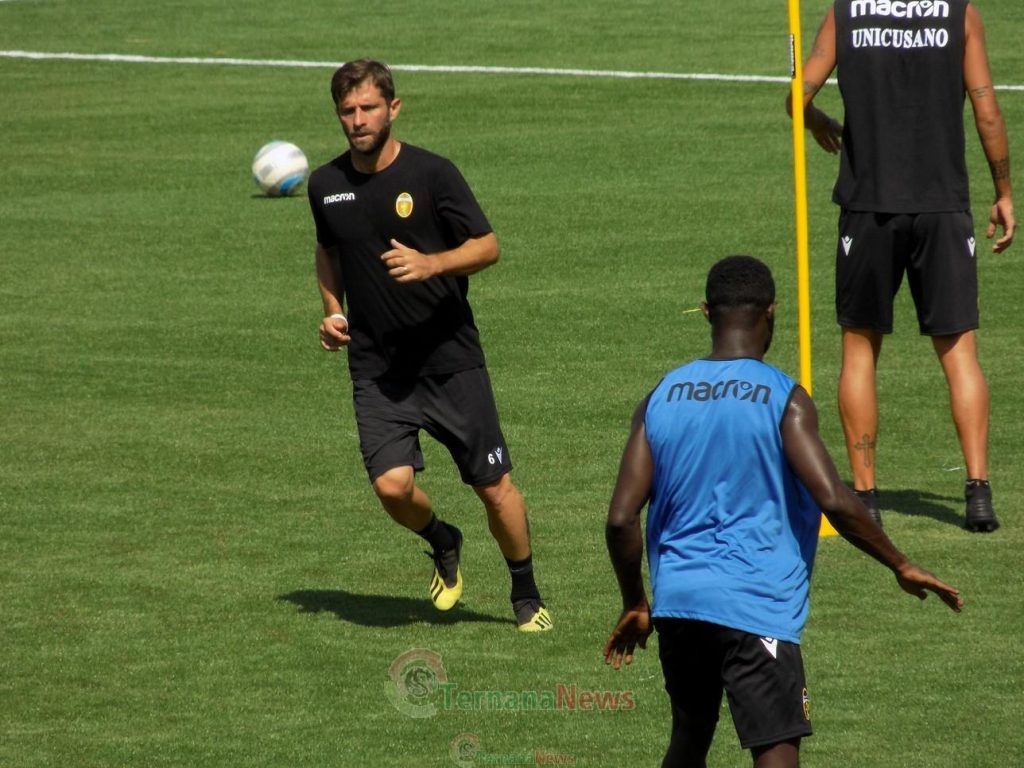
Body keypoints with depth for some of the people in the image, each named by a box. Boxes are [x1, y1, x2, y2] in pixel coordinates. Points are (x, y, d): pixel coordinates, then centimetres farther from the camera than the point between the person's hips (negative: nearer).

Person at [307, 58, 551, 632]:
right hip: (376, 367, 2)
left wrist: (430, 264, -22)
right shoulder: (326, 185, 5)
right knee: (393, 484, -15)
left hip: (452, 360, -2)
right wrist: (333, 310, 9)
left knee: (494, 486, 0)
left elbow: (487, 246, -5)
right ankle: (443, 544, 19)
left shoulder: (432, 173, -7)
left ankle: (528, 595, 23)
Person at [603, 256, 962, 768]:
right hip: (756, 606, -5)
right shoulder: (782, 398, -7)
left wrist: (634, 605, 15)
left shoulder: (660, 399, 6)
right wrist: (901, 566, -4)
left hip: (676, 603, 5)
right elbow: (833, 500, -17)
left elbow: (621, 519, 2)